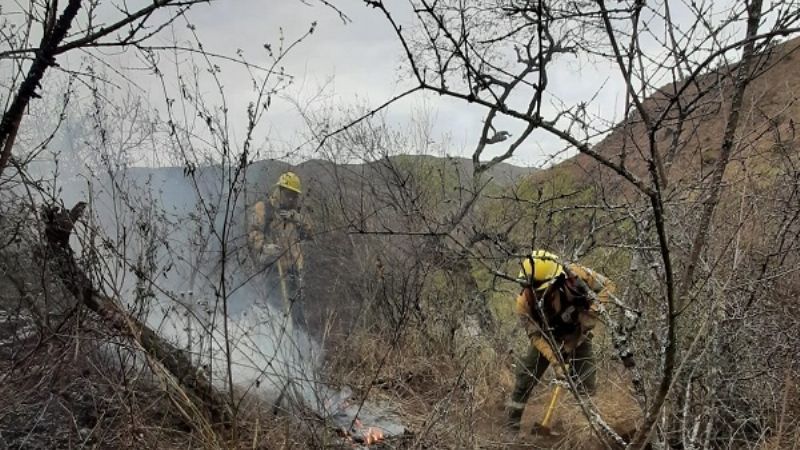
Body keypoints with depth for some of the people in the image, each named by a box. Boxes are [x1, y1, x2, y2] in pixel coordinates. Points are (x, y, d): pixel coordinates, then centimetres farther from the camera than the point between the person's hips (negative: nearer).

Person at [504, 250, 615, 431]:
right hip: (547, 338, 0)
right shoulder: (525, 302, -33)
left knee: (586, 385, -2)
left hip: (578, 335, 1)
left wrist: (589, 316, -26)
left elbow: (607, 287, -18)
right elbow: (536, 335, -23)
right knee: (526, 376, -3)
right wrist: (555, 362, -32)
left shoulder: (575, 275, -34)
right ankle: (511, 424, 13)